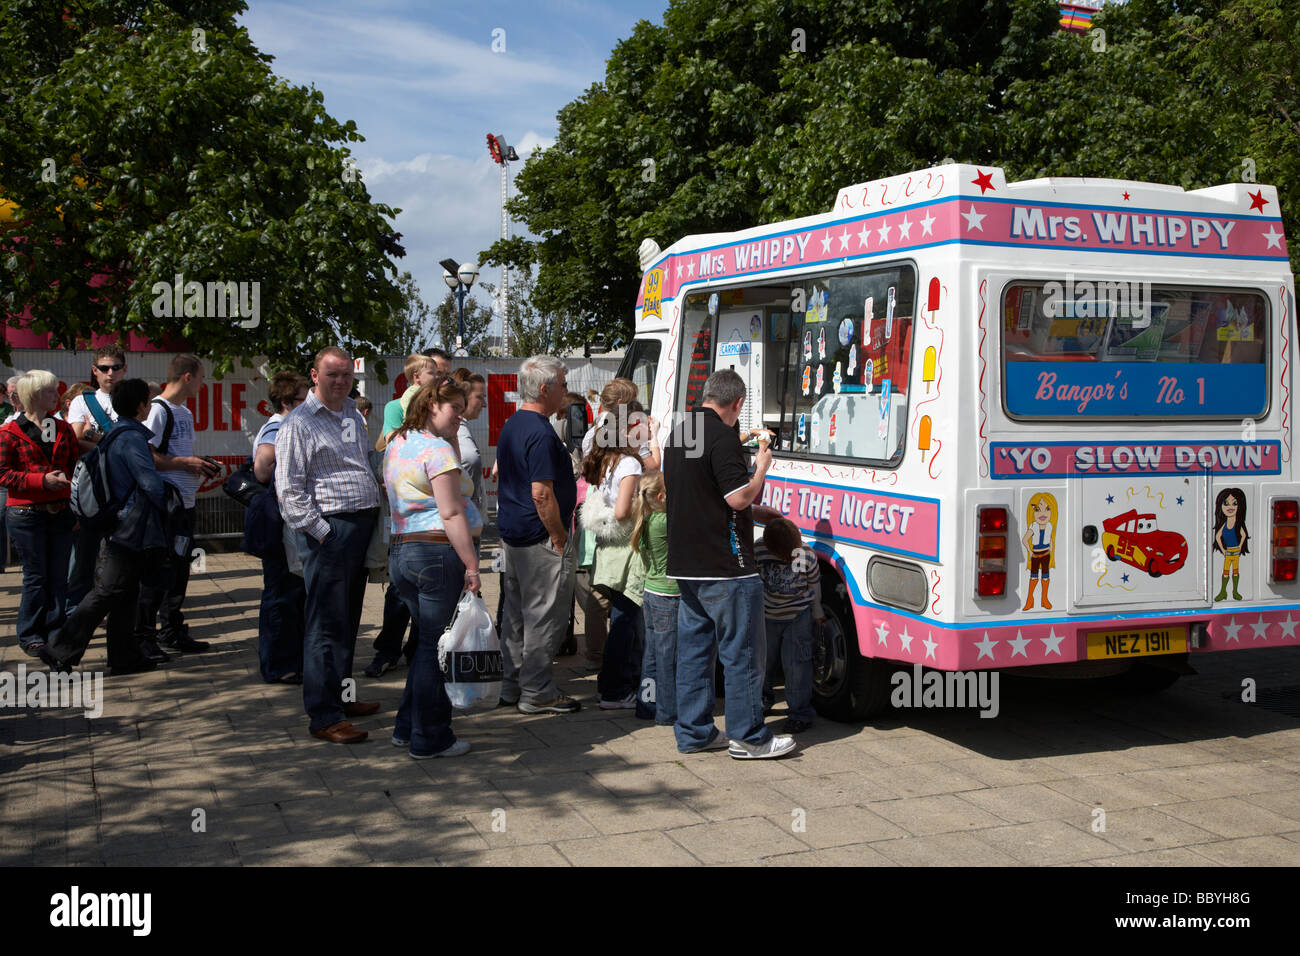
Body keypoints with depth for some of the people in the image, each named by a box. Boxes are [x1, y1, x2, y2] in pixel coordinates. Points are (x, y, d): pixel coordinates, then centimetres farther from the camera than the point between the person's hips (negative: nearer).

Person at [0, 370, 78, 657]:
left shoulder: (63, 429, 12)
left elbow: (75, 468, 15)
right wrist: (42, 480, -17)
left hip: (61, 513, 4)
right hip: (26, 515, -4)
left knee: (59, 576, 6)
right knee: (35, 576, -1)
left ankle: (56, 632, 16)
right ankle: (30, 636, 11)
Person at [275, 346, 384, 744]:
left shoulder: (353, 414, 16)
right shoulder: (299, 423, -8)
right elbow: (289, 488, -12)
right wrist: (319, 530, -17)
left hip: (362, 527, 8)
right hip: (329, 530, -8)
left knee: (348, 621, 16)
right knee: (327, 625, -7)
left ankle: (340, 696, 28)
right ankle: (323, 716, -3)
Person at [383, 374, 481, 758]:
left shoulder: (396, 445, 14)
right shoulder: (437, 449, -13)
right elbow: (451, 514, -19)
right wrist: (471, 566, -18)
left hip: (401, 552, 9)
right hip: (439, 553, -9)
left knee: (428, 642, 19)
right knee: (438, 645, -1)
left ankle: (407, 727, 24)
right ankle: (430, 739, 7)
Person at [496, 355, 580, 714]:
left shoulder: (510, 425, 12)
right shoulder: (541, 434, -20)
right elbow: (542, 494, -24)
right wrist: (559, 539, -16)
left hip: (511, 532, 10)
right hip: (540, 537, -10)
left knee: (517, 612, 16)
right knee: (545, 616, -2)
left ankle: (512, 686, 24)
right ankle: (537, 693, 5)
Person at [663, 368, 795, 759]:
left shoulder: (679, 431, 13)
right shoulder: (722, 435, -16)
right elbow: (740, 497, -20)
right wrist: (761, 468, -2)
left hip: (685, 563, 9)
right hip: (725, 565, -9)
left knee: (694, 648, 13)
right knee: (743, 651, 0)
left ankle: (693, 732, 17)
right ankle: (749, 737, 6)